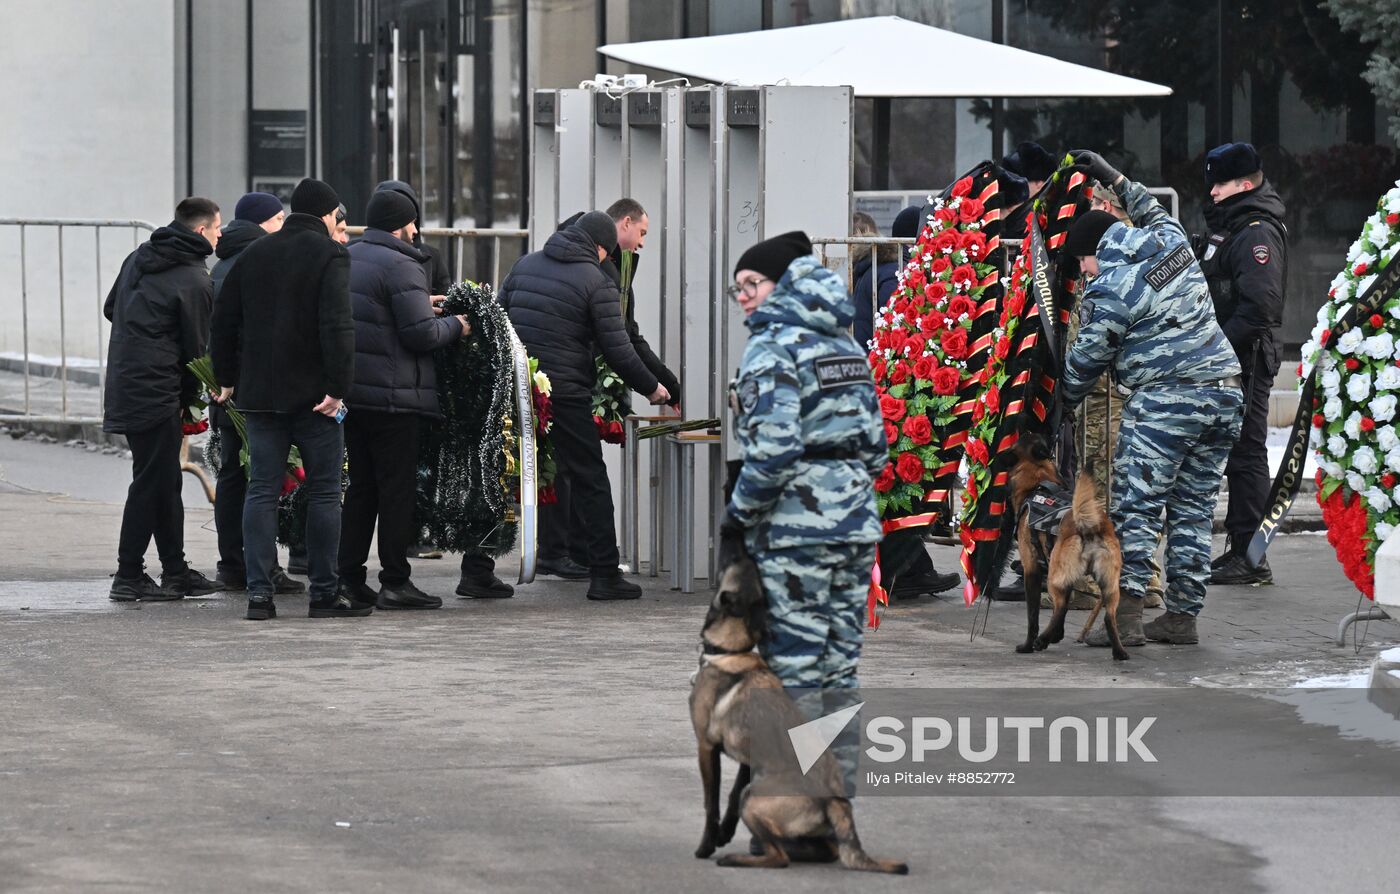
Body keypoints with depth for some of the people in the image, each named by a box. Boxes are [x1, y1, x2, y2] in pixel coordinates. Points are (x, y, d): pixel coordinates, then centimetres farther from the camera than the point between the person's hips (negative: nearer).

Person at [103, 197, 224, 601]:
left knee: (165, 479, 14)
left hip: (123, 382, 9)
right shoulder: (195, 281, -12)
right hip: (157, 391, -9)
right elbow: (197, 348, -7)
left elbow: (111, 309, 23)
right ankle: (129, 577, -2)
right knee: (152, 481, -4)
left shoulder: (138, 258, 12)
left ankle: (175, 571, 19)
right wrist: (189, 400, 5)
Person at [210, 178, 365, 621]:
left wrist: (227, 378, 21)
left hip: (260, 395, 5)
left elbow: (224, 321, 14)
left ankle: (259, 592, 0)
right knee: (324, 492, 3)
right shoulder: (330, 255, -7)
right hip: (313, 395, -5)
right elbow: (337, 326, -18)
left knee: (262, 490, 5)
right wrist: (338, 387, -18)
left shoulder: (254, 254, 11)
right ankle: (325, 592, 4)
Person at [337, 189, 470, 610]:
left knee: (361, 486, 14)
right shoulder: (401, 267, -15)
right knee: (397, 489, -2)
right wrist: (455, 325, 1)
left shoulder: (347, 258, 13)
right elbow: (421, 334, -18)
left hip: (351, 390, 8)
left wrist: (422, 304, 20)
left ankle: (349, 576, 14)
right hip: (393, 395, -8)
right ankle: (395, 583, -1)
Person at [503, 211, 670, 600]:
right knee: (589, 481, 4)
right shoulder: (596, 282, -6)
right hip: (566, 392, -5)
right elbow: (617, 349, -6)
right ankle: (604, 574, 3)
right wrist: (650, 388, 7)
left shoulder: (525, 265, 11)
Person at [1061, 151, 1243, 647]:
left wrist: (1062, 403, 17)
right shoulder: (1173, 241, 11)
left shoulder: (1108, 293, -9)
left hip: (1163, 400, -8)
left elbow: (1085, 359, 0)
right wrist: (1113, 178, 42)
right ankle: (1182, 615, 13)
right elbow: (1154, 210, 36)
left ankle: (1127, 614, -12)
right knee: (1194, 509, 11)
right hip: (1224, 392, 8)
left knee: (1136, 505, -4)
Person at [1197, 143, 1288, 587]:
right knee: (1238, 455, 14)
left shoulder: (1257, 233, -14)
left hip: (1246, 362, -10)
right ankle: (1240, 549, 20)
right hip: (1225, 362, 10)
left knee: (1245, 454, -8)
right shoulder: (1228, 227, 19)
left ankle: (1250, 556, -7)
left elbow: (1259, 305, -24)